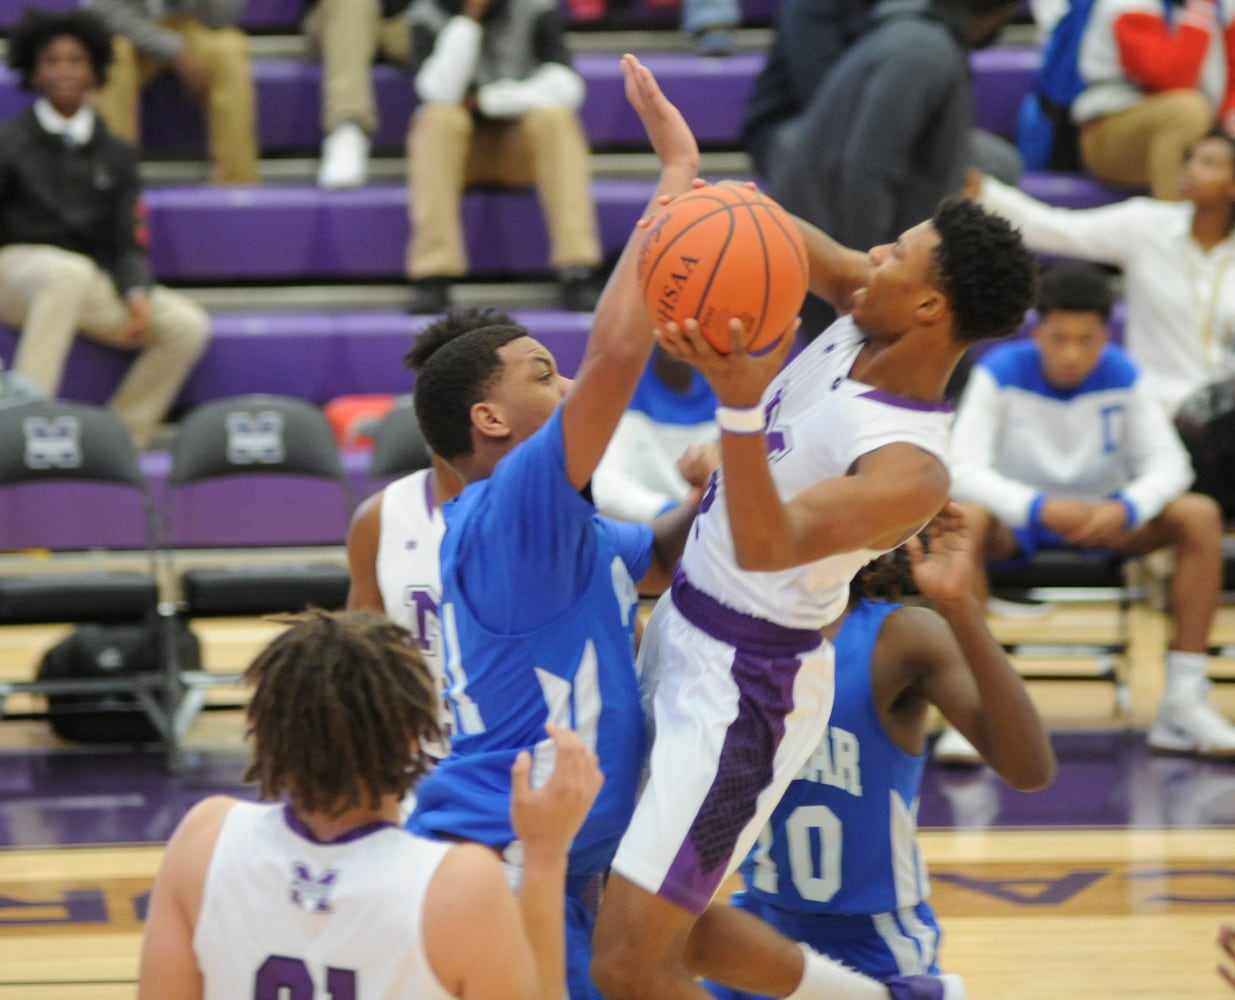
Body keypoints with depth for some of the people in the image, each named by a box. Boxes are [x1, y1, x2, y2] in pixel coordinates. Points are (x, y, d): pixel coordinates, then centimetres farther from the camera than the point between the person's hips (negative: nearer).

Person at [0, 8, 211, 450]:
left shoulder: (116, 154, 13)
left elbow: (128, 244, 8)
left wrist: (137, 297, -12)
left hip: (94, 286, 4)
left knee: (187, 325, -20)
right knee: (70, 271, -41)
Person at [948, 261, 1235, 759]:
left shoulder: (1122, 376, -9)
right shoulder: (1000, 373, -17)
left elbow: (1168, 464, -11)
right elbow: (965, 469, -24)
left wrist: (1126, 509, -34)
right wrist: (1040, 508, -41)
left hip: (1102, 518, 3)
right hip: (1017, 516, -3)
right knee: (963, 519, -37)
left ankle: (1184, 703, -21)